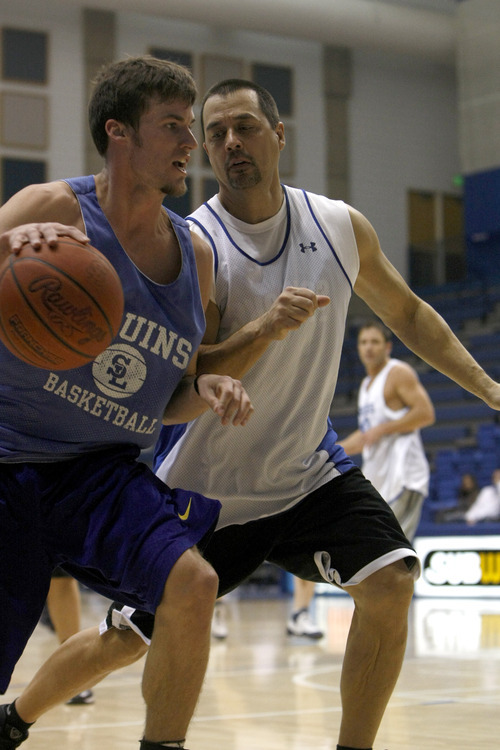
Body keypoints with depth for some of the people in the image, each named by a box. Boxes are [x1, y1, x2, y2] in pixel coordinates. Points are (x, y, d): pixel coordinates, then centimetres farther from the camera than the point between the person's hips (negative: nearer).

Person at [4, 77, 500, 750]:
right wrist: (266, 327, -37)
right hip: (207, 484, -3)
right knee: (125, 638, 5)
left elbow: (407, 314, 12)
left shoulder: (342, 227, -3)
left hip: (305, 467, 3)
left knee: (391, 583, -18)